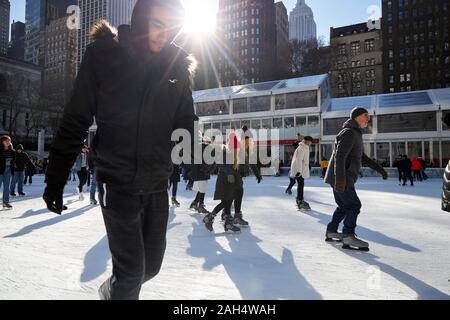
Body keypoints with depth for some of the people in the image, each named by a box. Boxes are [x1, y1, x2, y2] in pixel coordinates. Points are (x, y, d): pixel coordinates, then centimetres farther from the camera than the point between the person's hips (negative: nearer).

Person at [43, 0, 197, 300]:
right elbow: (75, 121, -3)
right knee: (132, 270, -3)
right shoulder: (104, 55, -5)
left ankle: (113, 290, 46)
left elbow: (185, 123, 7)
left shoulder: (178, 64, 3)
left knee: (151, 265, 15)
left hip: (157, 185, 4)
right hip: (117, 183, -3)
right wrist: (56, 179, -2)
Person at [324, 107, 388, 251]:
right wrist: (340, 179, -33)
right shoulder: (349, 133, -14)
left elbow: (363, 157, 27)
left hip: (341, 179, 11)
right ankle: (348, 236, -6)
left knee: (344, 206, 17)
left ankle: (331, 231, 25)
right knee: (354, 205, -9)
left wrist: (380, 169, 21)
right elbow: (339, 156, -25)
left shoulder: (356, 134, 21)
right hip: (341, 179, -11)